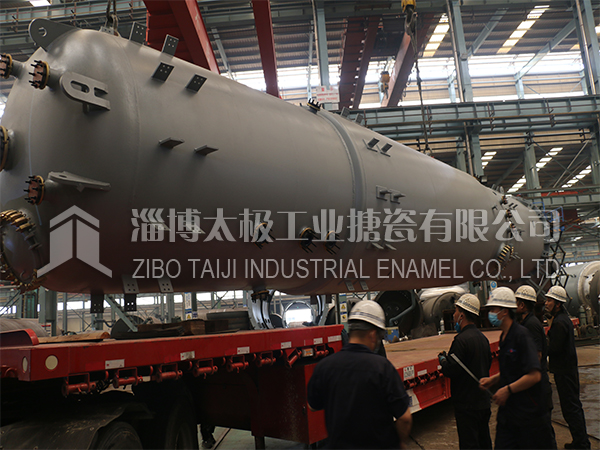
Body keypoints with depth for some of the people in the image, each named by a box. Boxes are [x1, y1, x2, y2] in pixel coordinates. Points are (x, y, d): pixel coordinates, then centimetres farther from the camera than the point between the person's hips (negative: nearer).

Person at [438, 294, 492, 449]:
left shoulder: (462, 339, -21)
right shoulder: (482, 338, 7)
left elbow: (450, 371, -23)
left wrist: (442, 359, -3)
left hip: (467, 404, -9)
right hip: (483, 401, 9)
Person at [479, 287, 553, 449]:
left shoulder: (521, 335, -17)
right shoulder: (504, 337, 11)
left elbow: (534, 375, -23)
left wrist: (508, 390, -18)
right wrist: (493, 379, 7)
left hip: (528, 413, -8)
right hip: (507, 411, 8)